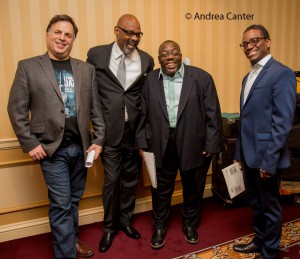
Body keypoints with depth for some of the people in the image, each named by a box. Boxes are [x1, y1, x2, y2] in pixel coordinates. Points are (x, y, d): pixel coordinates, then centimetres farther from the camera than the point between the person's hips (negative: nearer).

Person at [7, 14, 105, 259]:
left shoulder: (87, 69, 7)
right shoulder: (28, 67, -1)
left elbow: (96, 109, 6)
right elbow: (17, 109, -3)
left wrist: (98, 140, 1)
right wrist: (30, 144, -8)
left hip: (81, 147, 4)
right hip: (52, 148, -3)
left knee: (73, 200, 18)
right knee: (61, 203, 0)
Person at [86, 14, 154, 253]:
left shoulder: (146, 60, 3)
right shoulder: (97, 54, -1)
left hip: (135, 129, 2)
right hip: (109, 129, -2)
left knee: (131, 178, 14)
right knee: (111, 179, 6)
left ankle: (125, 220, 35)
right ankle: (109, 226, 27)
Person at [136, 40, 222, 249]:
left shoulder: (202, 78, -6)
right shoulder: (149, 81, 1)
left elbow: (213, 115, -5)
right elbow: (143, 115, 4)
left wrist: (211, 145, -7)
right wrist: (142, 143, 1)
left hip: (194, 144, 0)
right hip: (161, 145, 1)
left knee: (193, 189, 16)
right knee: (161, 189, 14)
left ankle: (190, 224, 41)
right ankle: (160, 226, 36)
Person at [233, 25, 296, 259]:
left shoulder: (281, 74, -14)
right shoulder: (248, 77, 13)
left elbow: (283, 123, -20)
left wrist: (269, 161, -20)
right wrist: (239, 152, 15)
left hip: (266, 156, -8)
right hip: (249, 155, 8)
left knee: (270, 207, 10)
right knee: (256, 203, 22)